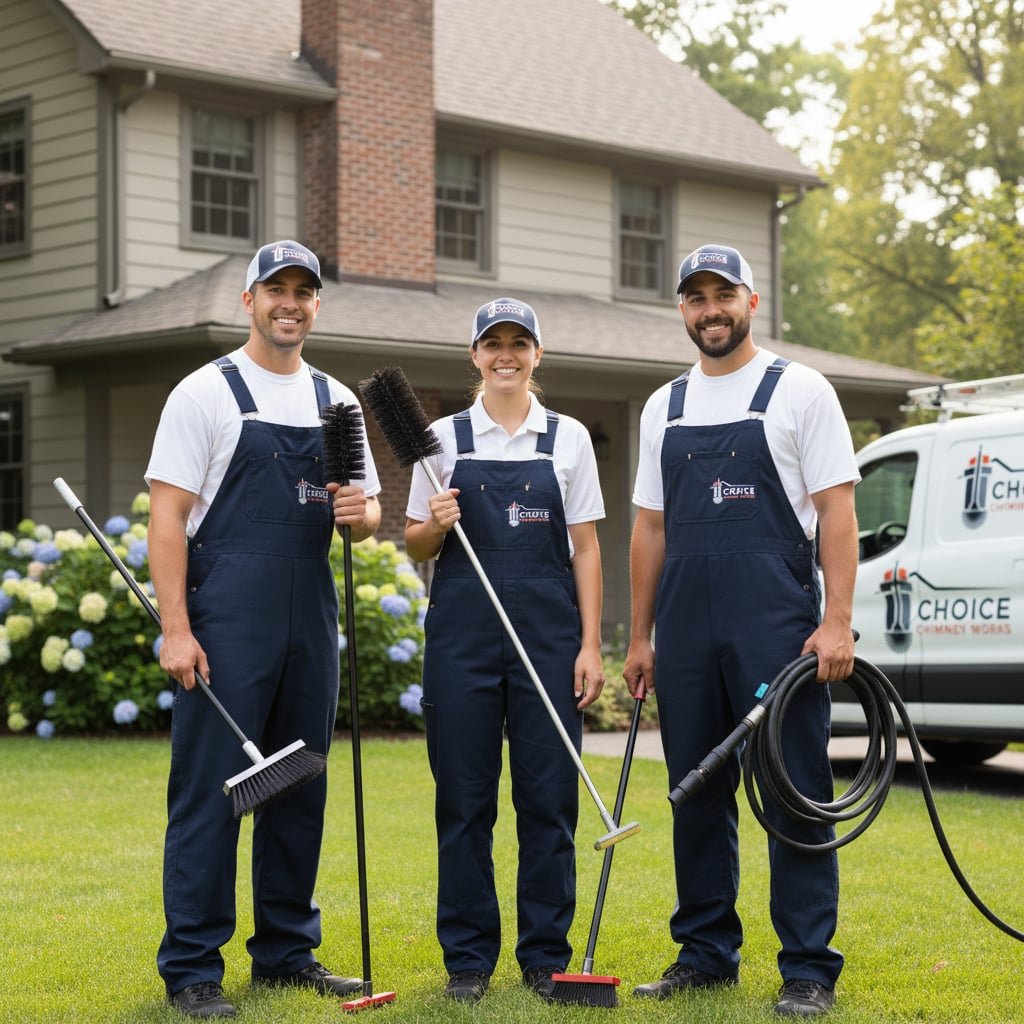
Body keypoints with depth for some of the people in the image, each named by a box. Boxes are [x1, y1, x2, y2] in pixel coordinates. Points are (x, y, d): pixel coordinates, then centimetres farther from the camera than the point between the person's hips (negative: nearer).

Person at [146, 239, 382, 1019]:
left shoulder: (336, 400, 14)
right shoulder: (205, 393, -3)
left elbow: (368, 512, 18)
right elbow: (167, 516, -8)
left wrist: (361, 513, -8)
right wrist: (176, 628, -16)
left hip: (311, 624, 6)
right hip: (226, 626, -6)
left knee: (301, 790, 11)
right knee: (210, 790, -4)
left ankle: (287, 951, 23)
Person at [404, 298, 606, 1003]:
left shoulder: (568, 438, 7)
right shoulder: (445, 437, 7)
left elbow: (585, 549, 5)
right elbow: (417, 546, 10)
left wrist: (591, 646, -2)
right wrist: (435, 525, -13)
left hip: (548, 628, 0)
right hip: (463, 627, 0)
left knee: (549, 798, 1)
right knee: (465, 798, 2)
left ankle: (546, 956, 12)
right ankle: (469, 957, 12)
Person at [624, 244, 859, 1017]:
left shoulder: (800, 392, 0)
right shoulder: (664, 408, 15)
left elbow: (837, 511, -5)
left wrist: (837, 621, -14)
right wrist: (639, 636, 13)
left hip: (776, 628, -5)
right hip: (686, 631, 5)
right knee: (698, 794, 10)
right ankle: (707, 953, 21)